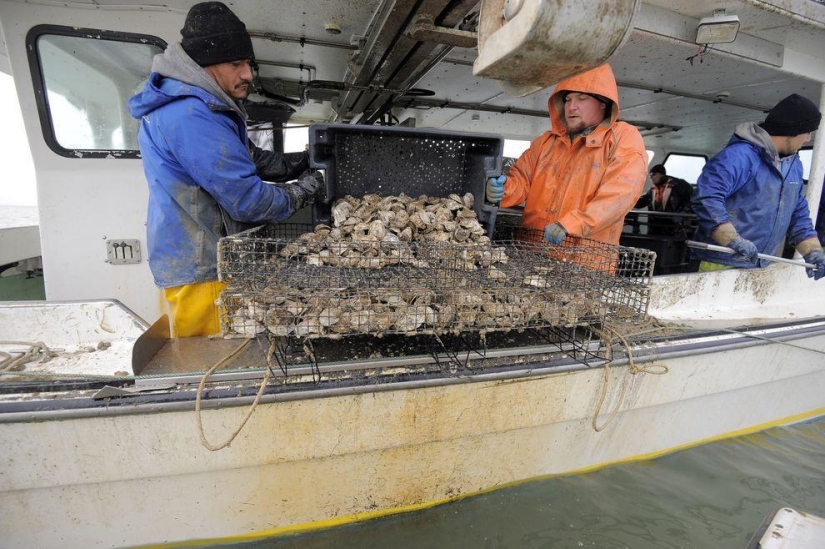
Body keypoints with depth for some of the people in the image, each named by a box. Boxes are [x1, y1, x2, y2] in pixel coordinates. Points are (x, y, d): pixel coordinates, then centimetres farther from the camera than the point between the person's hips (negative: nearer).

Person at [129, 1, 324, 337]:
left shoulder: (205, 108, 12)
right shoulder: (190, 115, -22)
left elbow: (252, 160, 21)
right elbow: (247, 201, -24)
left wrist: (309, 161, 8)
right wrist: (306, 190, -7)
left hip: (196, 262, 10)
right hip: (200, 270, -10)